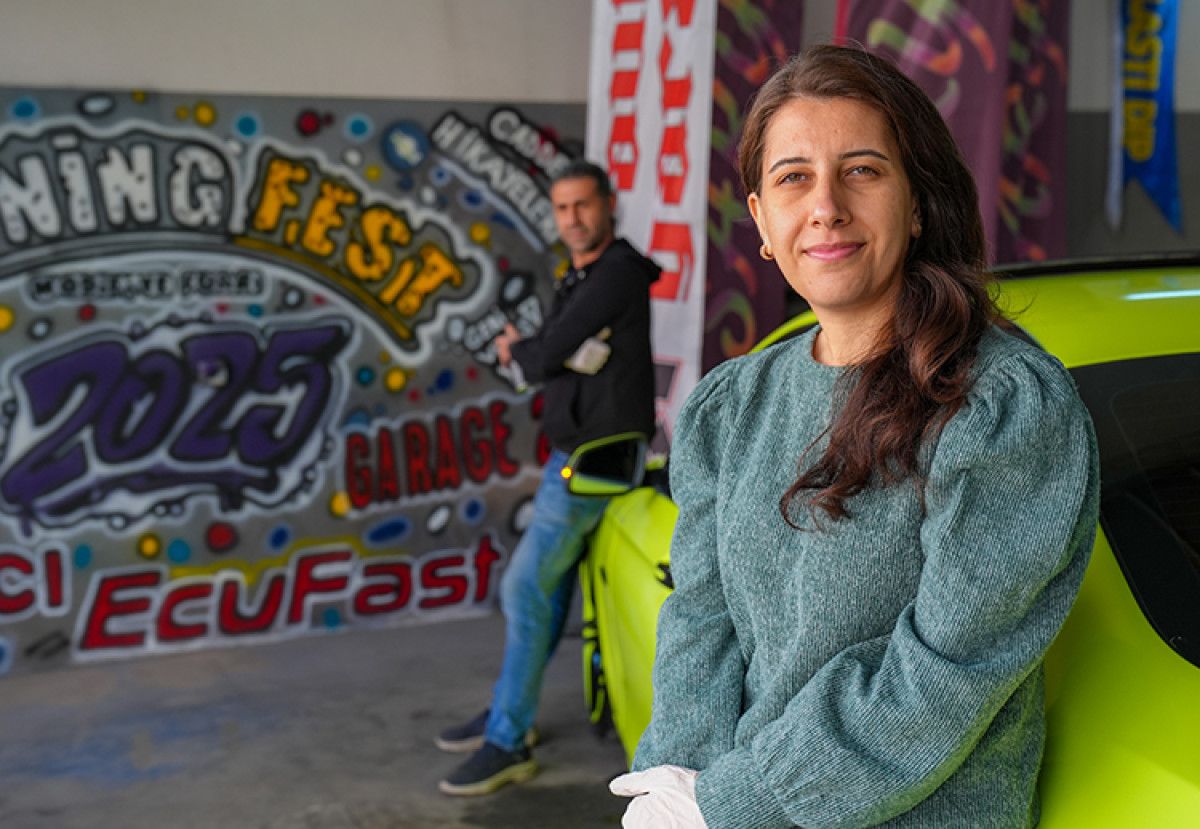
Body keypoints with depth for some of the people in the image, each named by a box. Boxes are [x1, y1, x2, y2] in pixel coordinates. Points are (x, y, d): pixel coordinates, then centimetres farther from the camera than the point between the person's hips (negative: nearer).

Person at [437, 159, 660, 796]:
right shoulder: (577, 280, 17)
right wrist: (550, 352, -14)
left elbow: (546, 354, -18)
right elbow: (550, 358, 8)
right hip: (572, 452, 10)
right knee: (549, 588, 15)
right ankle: (509, 712, 26)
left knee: (524, 587, -11)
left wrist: (516, 348, 3)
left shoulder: (619, 271, -14)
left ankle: (509, 744, -5)